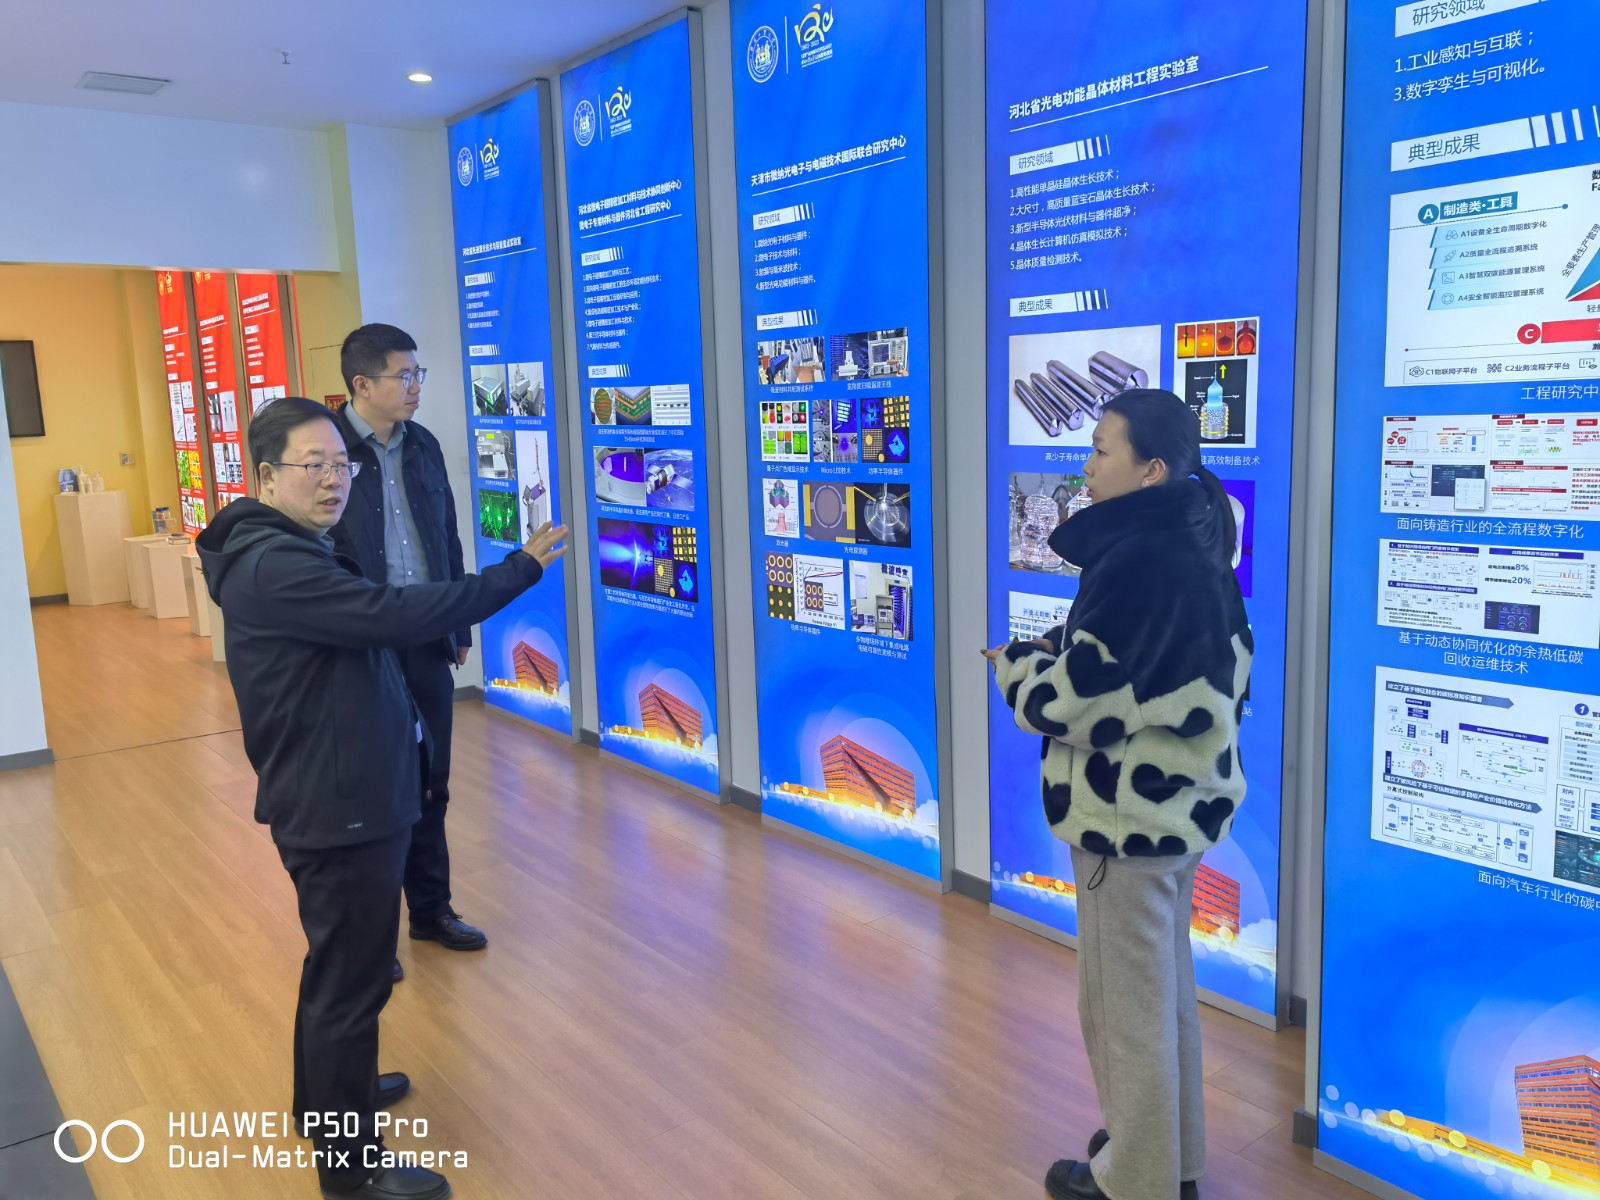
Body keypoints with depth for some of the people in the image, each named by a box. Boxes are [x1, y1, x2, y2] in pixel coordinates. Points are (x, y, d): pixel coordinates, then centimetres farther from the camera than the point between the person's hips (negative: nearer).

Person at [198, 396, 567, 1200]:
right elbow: (396, 616, -35)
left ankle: (326, 1097, 46)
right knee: (351, 978, 2)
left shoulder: (291, 553, 10)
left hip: (342, 799, 11)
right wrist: (522, 568, -31)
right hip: (337, 810, -11)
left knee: (336, 963, 26)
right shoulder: (275, 567, -25)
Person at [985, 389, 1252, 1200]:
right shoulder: (1194, 547, 6)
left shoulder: (1138, 560, -23)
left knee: (1124, 999, 7)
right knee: (1166, 986, 21)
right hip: (1179, 796, 10)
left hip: (1129, 809, -10)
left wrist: (1012, 663, -4)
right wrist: (1055, 650, 5)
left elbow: (1072, 700, -23)